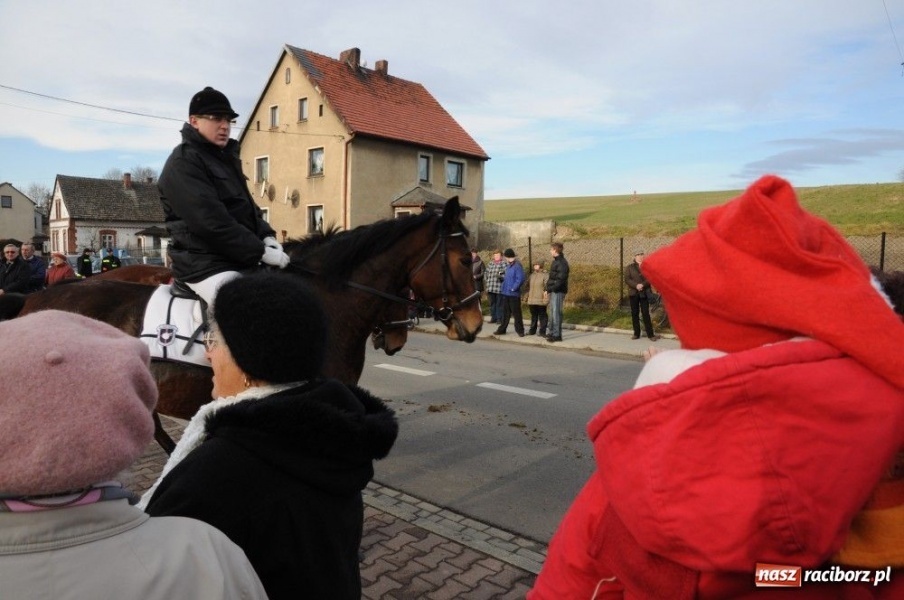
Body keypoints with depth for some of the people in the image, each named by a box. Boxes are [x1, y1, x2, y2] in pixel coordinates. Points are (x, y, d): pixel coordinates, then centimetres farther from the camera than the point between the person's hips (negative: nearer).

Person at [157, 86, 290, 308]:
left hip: (241, 259, 10)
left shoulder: (225, 158, 18)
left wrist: (266, 236, 2)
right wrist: (260, 252, -21)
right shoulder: (183, 162, -10)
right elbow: (211, 221, -21)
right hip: (206, 265, -10)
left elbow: (247, 205, 21)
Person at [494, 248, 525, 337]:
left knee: (516, 313, 0)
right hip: (505, 293, 9)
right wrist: (503, 277, 9)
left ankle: (520, 330, 10)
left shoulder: (517, 266, -15)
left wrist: (513, 288, -18)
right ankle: (502, 329, 22)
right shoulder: (508, 266, 13)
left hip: (514, 294, -8)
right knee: (505, 313, 15)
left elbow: (520, 279, -22)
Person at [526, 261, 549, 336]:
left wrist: (546, 299, -19)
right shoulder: (532, 275, 16)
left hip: (541, 301, -7)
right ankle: (532, 330, 24)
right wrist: (527, 297, 18)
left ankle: (542, 331, 6)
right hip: (532, 300, 7)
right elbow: (528, 287, 23)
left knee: (542, 316, 0)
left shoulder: (545, 275, -7)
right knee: (533, 316, 15)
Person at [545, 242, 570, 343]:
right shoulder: (555, 262, 16)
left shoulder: (562, 263, -14)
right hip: (553, 291, 10)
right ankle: (552, 333, 22)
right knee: (552, 313, 14)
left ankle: (557, 335, -4)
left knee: (556, 313, -8)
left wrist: (551, 288, -21)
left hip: (558, 292, -10)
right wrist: (548, 288, 12)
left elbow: (561, 279, -21)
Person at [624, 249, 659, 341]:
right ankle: (636, 333, 11)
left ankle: (650, 334, -2)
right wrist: (636, 285, -17)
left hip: (644, 293, -1)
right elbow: (627, 280, -2)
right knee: (634, 313, 4)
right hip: (633, 293, 1)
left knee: (646, 313, -4)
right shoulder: (629, 267, 9)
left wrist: (642, 285, -18)